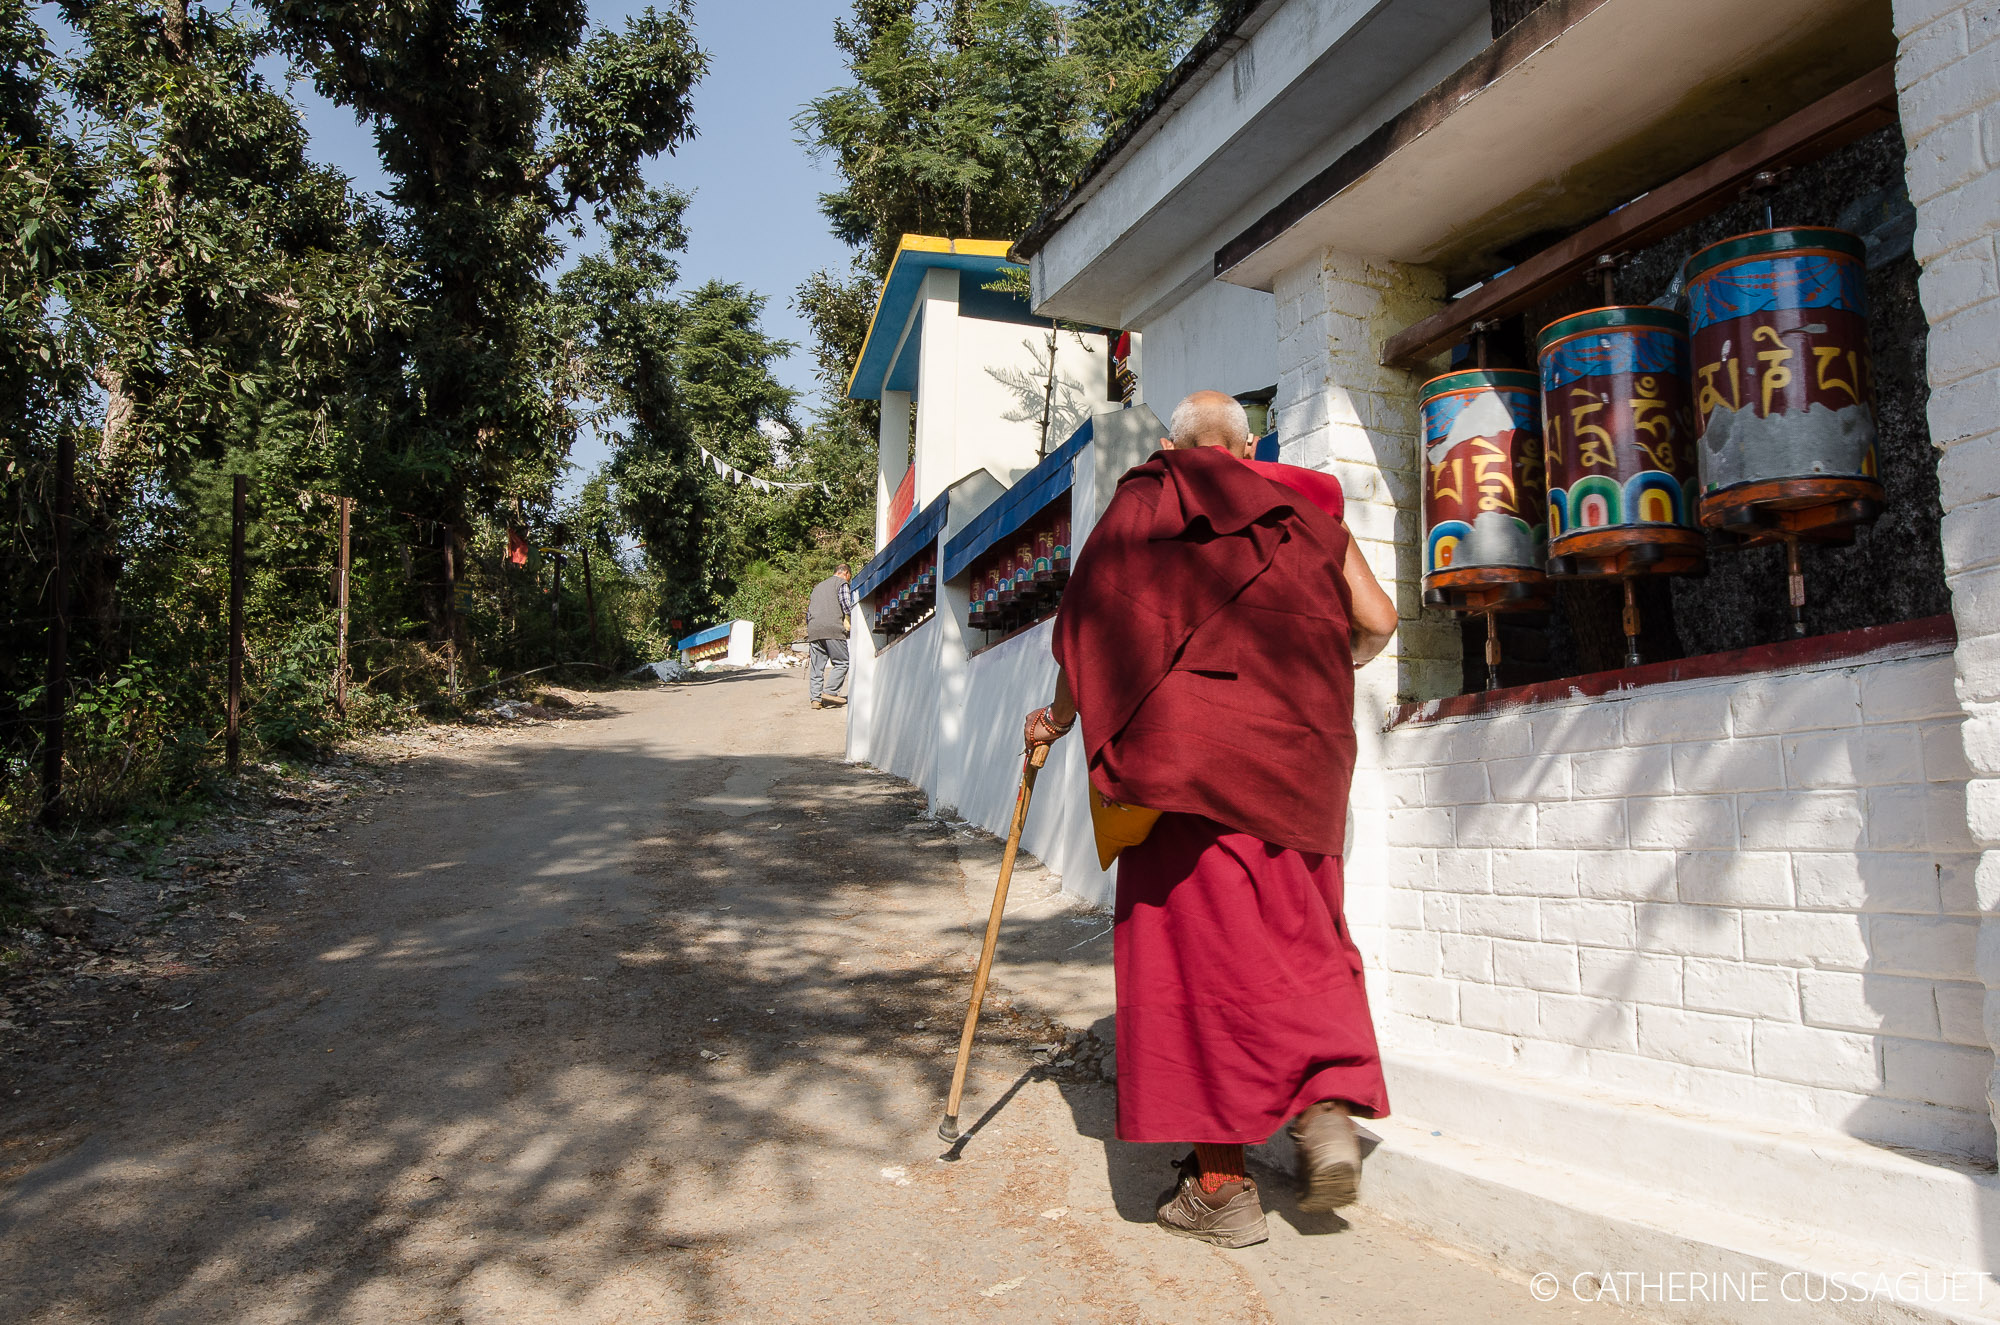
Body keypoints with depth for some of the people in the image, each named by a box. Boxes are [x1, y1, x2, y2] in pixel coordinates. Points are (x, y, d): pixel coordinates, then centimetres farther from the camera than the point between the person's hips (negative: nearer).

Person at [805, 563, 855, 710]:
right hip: (832, 629, -7)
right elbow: (847, 608, -4)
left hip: (813, 631, 7)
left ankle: (815, 698, 0)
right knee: (842, 662, -2)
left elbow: (809, 612, 26)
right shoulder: (841, 583, 7)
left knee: (816, 666, 6)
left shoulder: (818, 586, 29)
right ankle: (830, 692, -14)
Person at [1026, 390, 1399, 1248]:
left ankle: (1222, 1185, 3)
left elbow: (1091, 624, 4)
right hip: (1298, 751, 4)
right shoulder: (1307, 511, 16)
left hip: (1189, 749, -3)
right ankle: (1328, 1106, -3)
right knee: (1300, 934, 15)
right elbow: (1377, 621, 10)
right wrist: (1333, 665, 31)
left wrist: (1057, 718, 17)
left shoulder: (1142, 503, 8)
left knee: (1198, 936, -1)